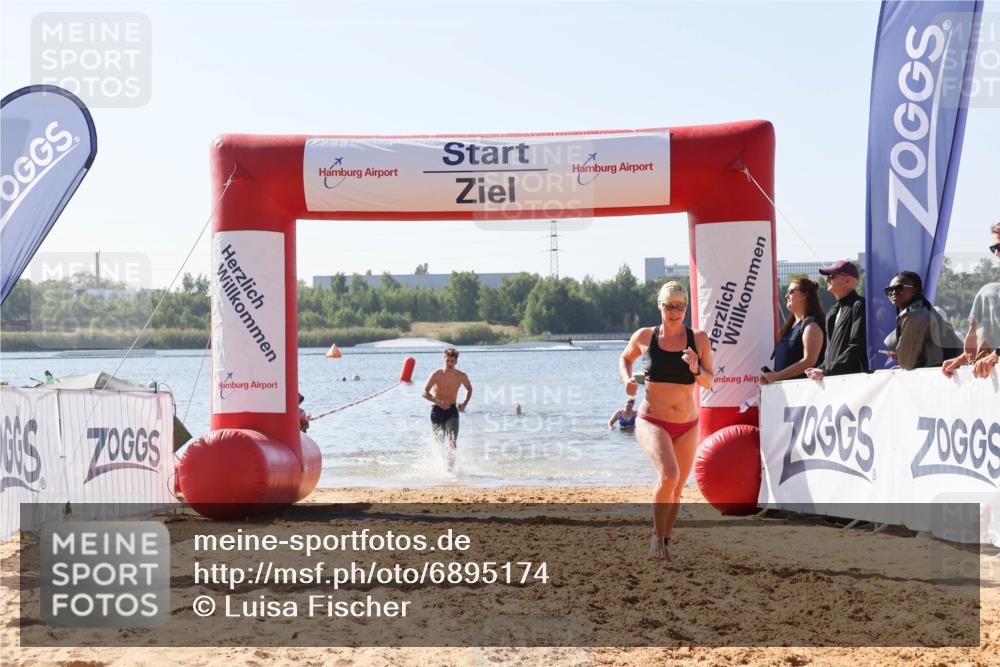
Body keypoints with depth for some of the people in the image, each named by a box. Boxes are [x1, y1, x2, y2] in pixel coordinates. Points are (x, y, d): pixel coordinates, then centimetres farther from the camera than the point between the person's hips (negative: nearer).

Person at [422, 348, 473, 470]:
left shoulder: (461, 376, -3)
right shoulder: (436, 375, -10)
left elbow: (469, 389, 16)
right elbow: (425, 392, -13)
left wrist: (465, 403, 0)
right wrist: (438, 401, -28)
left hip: (452, 411, 0)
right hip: (437, 410, 0)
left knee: (452, 441, -20)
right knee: (439, 444, 9)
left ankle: (450, 466, -22)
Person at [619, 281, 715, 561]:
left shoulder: (699, 339, -2)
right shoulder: (644, 337, -2)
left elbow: (710, 382, 1)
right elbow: (625, 358, 17)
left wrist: (696, 370, -20)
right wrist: (627, 379, -2)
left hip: (687, 426, 3)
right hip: (652, 421, -3)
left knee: (677, 489, 11)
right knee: (669, 475, -27)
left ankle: (664, 542, 33)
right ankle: (656, 536, -8)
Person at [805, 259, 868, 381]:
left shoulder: (859, 306, -6)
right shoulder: (833, 311, 21)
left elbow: (857, 347, -15)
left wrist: (825, 371, -16)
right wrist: (821, 368, 5)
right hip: (832, 379, 7)